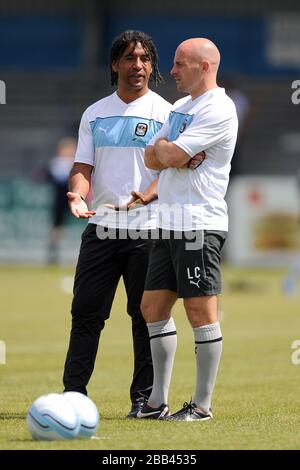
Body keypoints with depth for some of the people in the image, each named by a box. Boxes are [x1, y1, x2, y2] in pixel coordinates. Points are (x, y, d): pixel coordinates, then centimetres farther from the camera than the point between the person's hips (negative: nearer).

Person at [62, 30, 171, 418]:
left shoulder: (165, 113, 2)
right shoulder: (95, 114, 14)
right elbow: (83, 167, 11)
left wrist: (144, 198, -24)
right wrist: (77, 195, -12)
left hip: (148, 229, -3)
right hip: (101, 226, 3)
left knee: (146, 315, -1)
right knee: (86, 312, 1)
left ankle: (144, 397, 5)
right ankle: (73, 393, 6)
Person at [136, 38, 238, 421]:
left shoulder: (218, 110, -11)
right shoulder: (181, 107, 19)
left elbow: (171, 155, -18)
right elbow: (152, 159, 15)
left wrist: (164, 147, 2)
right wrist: (168, 153, -5)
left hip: (199, 225, -10)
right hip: (169, 224, 10)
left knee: (200, 311, -6)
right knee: (153, 306, 9)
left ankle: (202, 404, -2)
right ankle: (157, 401, 14)